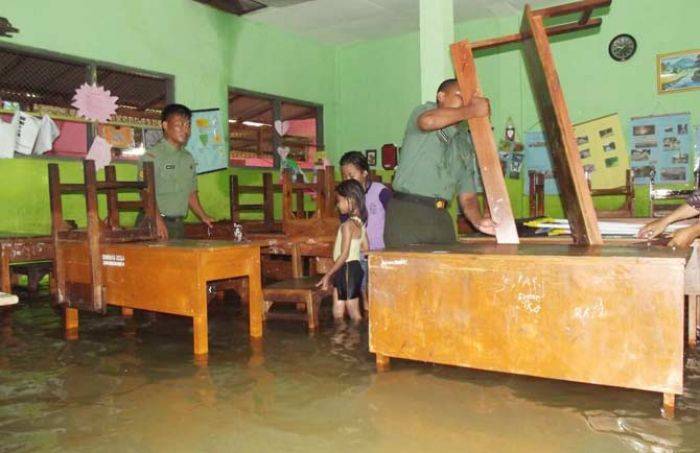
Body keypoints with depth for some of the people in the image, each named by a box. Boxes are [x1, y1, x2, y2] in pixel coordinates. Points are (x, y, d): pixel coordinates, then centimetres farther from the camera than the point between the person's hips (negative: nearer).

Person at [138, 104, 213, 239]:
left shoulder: (189, 158, 16)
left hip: (179, 224, 6)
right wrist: (158, 221, -24)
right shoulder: (152, 155, -6)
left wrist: (204, 217, 14)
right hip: (155, 223, -6)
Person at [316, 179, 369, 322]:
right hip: (354, 267, 9)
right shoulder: (359, 223, 8)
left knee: (354, 313, 2)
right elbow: (365, 248, 12)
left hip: (347, 269, -9)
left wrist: (328, 275, -16)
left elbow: (344, 255, -20)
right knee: (337, 313, 14)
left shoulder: (348, 225, -18)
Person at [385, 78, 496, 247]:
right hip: (407, 214, -6)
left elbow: (467, 195, 13)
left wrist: (477, 220, -8)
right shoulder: (426, 110, 5)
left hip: (441, 217, 6)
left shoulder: (465, 143, 19)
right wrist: (472, 111, -13)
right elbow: (428, 121, -24)